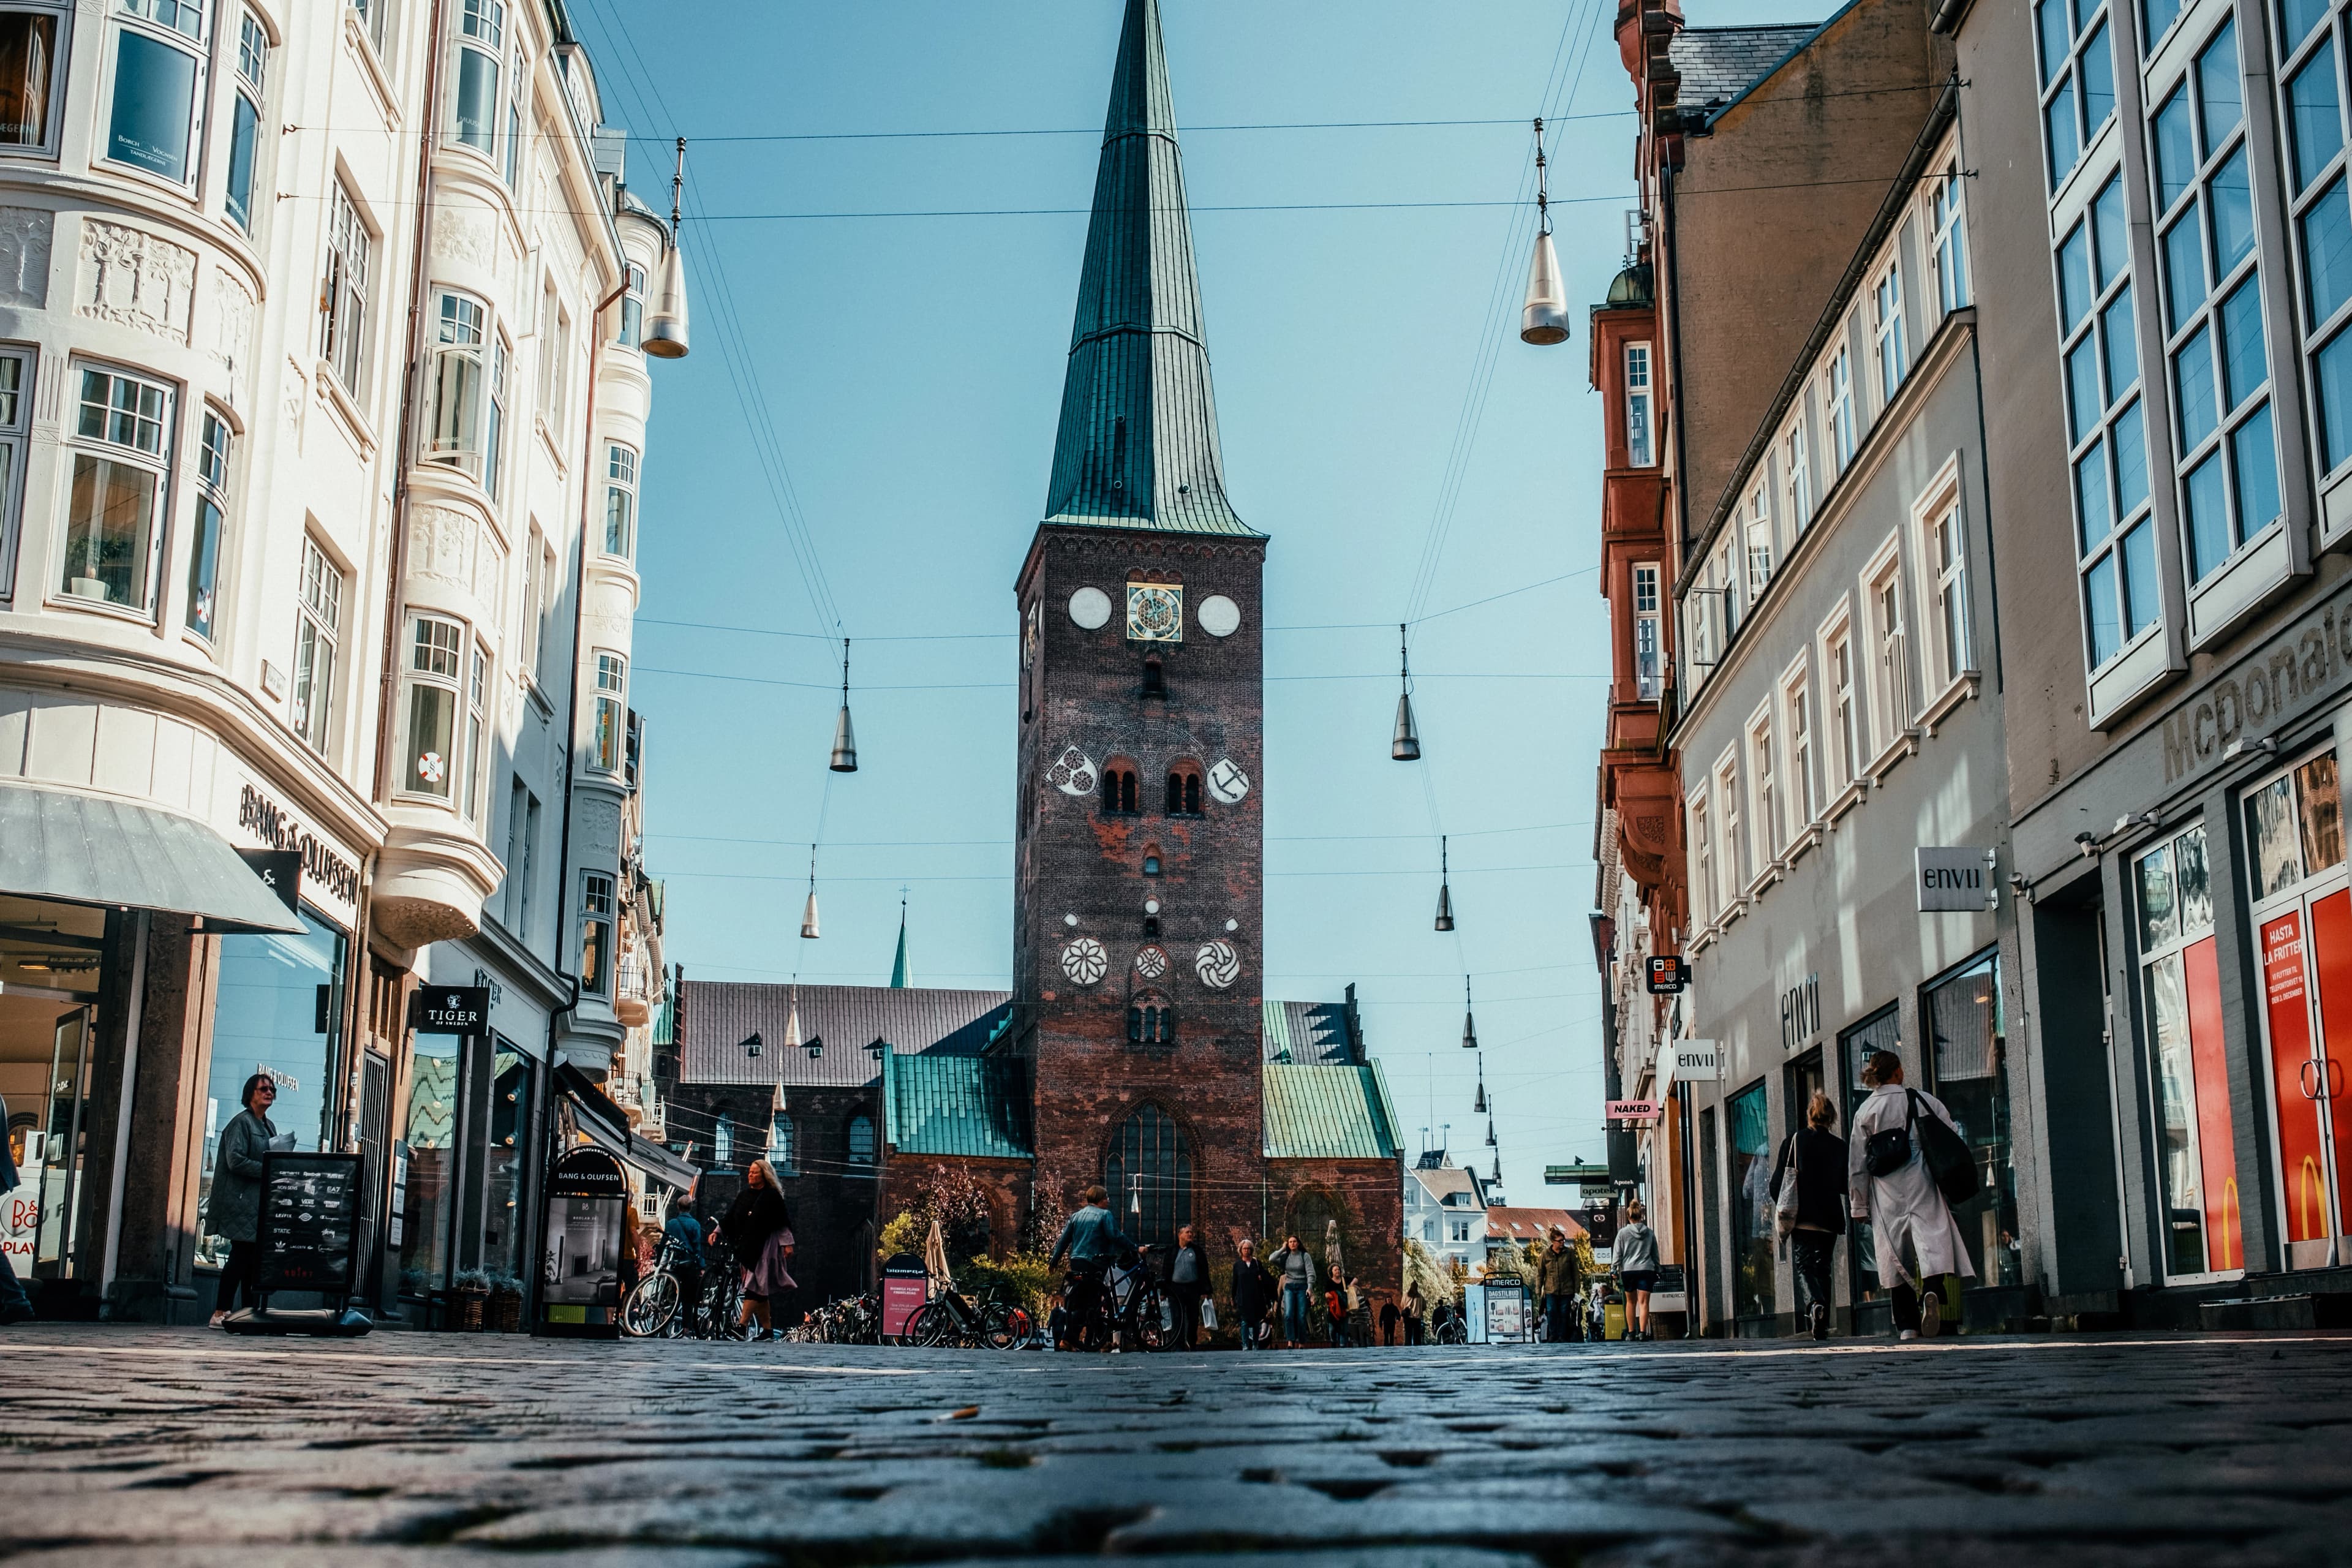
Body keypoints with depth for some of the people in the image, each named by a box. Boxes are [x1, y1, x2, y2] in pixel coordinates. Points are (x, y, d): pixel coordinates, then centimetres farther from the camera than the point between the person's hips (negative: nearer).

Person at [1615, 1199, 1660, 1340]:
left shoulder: (1623, 1232, -1)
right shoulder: (1650, 1233, 6)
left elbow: (1617, 1254, -1)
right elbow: (1655, 1254, 12)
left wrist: (1615, 1270, 4)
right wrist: (1657, 1270, 19)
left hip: (1628, 1270, 0)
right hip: (1646, 1270, 0)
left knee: (1631, 1302, 13)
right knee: (1644, 1302, -3)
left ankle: (1631, 1332, 15)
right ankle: (1643, 1332, -14)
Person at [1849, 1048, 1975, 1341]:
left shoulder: (1865, 1111, 5)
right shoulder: (1922, 1100, 3)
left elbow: (1857, 1163, 6)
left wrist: (1859, 1205, 12)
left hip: (1886, 1193, 1)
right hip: (1922, 1185, -1)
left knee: (1896, 1254, 5)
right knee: (1932, 1239, -10)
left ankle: (1907, 1324, 4)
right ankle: (1932, 1290, -39)